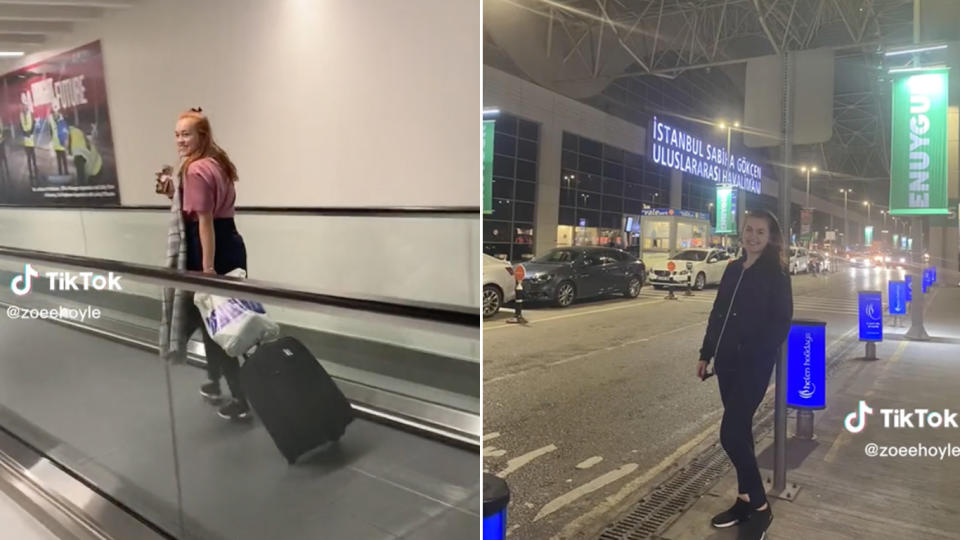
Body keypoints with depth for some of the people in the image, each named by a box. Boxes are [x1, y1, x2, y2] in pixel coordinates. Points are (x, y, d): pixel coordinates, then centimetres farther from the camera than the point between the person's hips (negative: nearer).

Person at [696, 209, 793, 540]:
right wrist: (706, 354, 12)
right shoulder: (733, 269, 11)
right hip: (727, 362, 7)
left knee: (731, 434, -10)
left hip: (753, 365, -7)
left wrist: (756, 356, -19)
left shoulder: (775, 274, -7)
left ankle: (759, 508, 8)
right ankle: (746, 501, 27)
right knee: (740, 431, 14)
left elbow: (781, 322, -12)